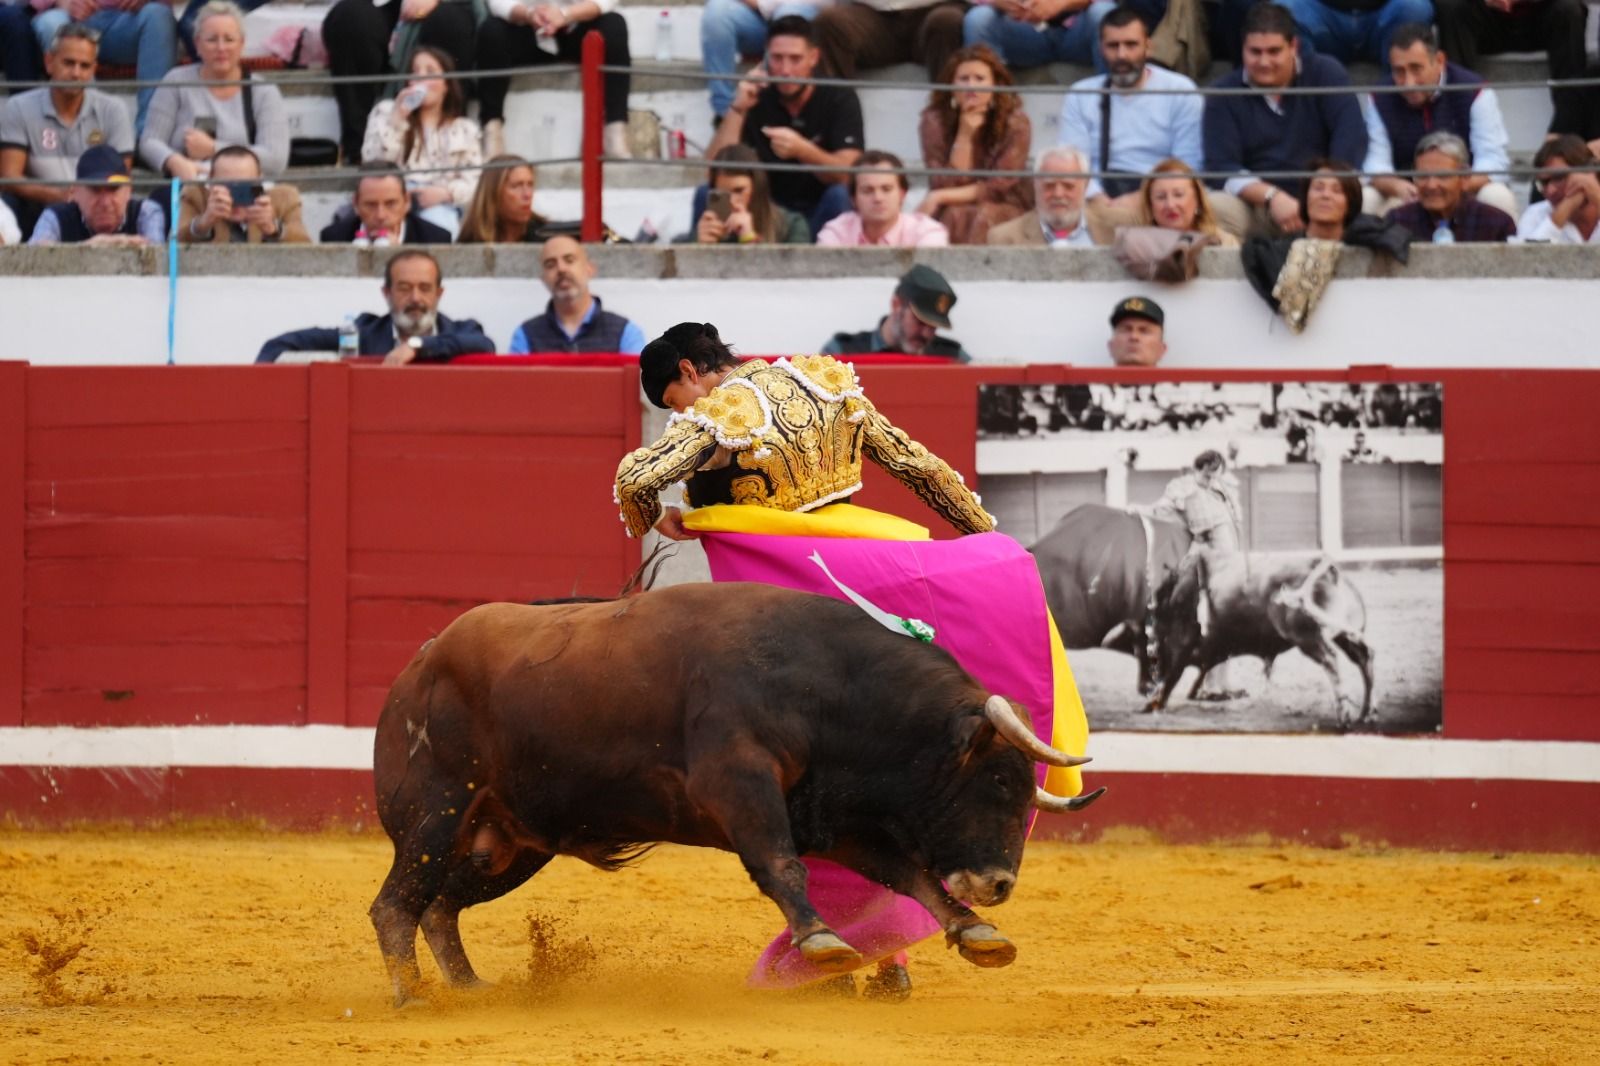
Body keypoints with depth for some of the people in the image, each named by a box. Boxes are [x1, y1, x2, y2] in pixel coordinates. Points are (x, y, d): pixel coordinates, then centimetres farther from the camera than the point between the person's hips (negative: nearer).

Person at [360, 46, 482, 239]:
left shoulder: (465, 130, 22)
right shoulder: (386, 112, 22)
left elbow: (474, 182, 10)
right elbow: (373, 162, 7)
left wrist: (445, 192, -11)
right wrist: (396, 119, -1)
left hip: (439, 205, 0)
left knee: (438, 219, -39)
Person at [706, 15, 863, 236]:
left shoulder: (840, 99, -4)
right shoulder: (755, 100, 0)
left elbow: (848, 174, -18)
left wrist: (802, 150, -36)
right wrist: (738, 109, -20)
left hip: (820, 216, -2)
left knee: (839, 196, -33)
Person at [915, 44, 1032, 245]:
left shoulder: (1015, 122, -9)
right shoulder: (935, 121, -5)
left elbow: (998, 187, -11)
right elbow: (948, 184, -11)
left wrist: (939, 198, -17)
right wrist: (964, 136, -21)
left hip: (1006, 209, -1)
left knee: (982, 218, -34)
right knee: (954, 217, -34)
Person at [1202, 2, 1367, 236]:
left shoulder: (1325, 74, 7)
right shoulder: (1225, 94, 8)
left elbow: (1352, 138, -5)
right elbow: (1221, 167, -4)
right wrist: (1272, 197, -21)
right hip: (1257, 206, 0)